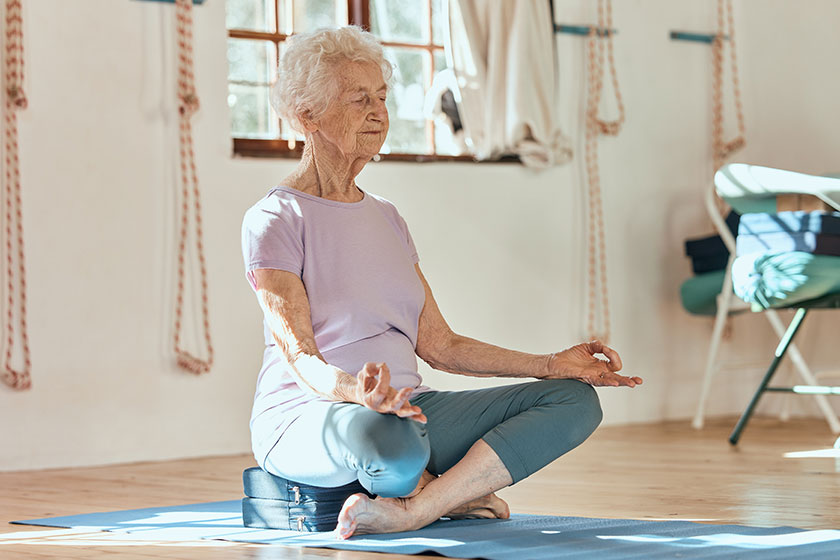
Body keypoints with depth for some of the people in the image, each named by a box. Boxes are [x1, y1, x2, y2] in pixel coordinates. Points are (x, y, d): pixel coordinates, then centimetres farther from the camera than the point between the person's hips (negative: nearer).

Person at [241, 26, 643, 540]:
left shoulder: (386, 218, 19)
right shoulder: (275, 220, -5)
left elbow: (438, 344, 15)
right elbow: (299, 356, -16)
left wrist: (553, 364, 6)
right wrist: (354, 390, -39)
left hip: (407, 406, 8)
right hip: (305, 415, -7)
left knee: (575, 399, -11)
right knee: (394, 441, -43)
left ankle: (411, 510, -23)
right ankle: (455, 493, -9)